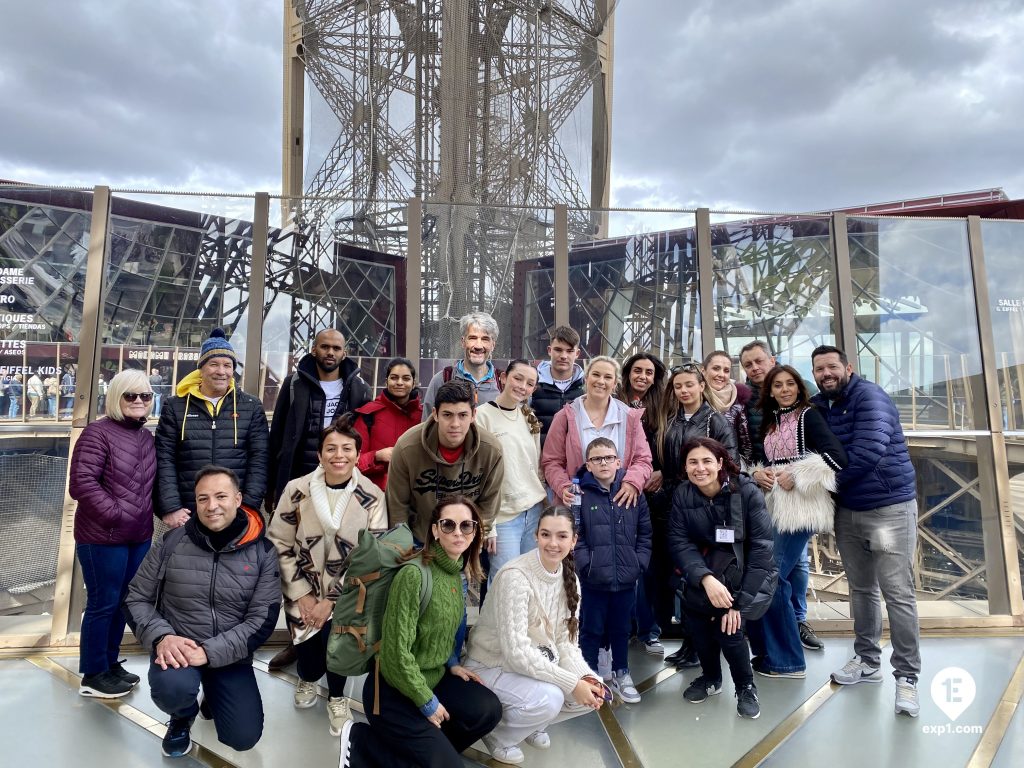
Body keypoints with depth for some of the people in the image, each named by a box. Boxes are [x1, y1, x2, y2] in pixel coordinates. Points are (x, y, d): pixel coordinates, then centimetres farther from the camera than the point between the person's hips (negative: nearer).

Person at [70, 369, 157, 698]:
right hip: (103, 538, -7)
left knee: (123, 602, 17)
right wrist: (114, 514, -19)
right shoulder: (97, 433, -13)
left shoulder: (147, 437, 10)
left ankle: (110, 663, 32)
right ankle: (93, 675, 19)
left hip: (139, 536, 7)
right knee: (103, 604, 3)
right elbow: (81, 483, -20)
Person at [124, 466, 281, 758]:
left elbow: (263, 619, -12)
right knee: (172, 687, -33)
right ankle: (183, 715, 7)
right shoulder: (172, 542, -8)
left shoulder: (262, 552, -10)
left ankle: (214, 698, 29)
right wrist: (161, 637, -19)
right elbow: (136, 599, 0)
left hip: (230, 656, 1)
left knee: (244, 737, -7)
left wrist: (210, 652, -24)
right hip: (178, 648, 0)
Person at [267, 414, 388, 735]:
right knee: (309, 646, -13)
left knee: (335, 634, -22)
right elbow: (279, 546, -2)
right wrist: (302, 595, -8)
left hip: (347, 593, -1)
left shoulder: (372, 497, -9)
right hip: (303, 591, 1)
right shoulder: (297, 490, -7)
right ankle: (308, 678, 28)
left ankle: (337, 698, 11)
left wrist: (332, 601, -13)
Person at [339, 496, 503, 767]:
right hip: (393, 690, -7)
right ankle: (362, 745, 7)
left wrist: (452, 663, 6)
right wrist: (427, 703, -16)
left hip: (434, 677, 8)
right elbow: (396, 651, -24)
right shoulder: (414, 575, -26)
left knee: (489, 710, -10)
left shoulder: (459, 573, 1)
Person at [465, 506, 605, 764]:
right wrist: (571, 683, -29)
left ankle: (532, 724, 17)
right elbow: (516, 651, -29)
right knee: (548, 698, -30)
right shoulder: (515, 576, -27)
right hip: (493, 665, -7)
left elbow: (566, 642, -1)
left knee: (593, 692, -8)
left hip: (537, 663, 7)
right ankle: (497, 735, 1)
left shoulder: (570, 579, -4)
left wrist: (586, 677, -20)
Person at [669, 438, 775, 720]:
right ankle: (710, 676, 7)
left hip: (748, 567, -3)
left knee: (726, 621, -24)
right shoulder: (682, 494, -11)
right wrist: (705, 578, -33)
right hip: (706, 564, 3)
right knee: (693, 607, -22)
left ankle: (746, 686, 4)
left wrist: (740, 601, -23)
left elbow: (760, 547, -19)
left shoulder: (747, 492, -19)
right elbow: (679, 541, -15)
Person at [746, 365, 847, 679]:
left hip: (800, 507, -7)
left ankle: (786, 660, 6)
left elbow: (837, 457, -17)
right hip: (774, 507, 7)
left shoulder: (808, 416, -5)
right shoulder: (769, 422, 16)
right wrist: (757, 473, 0)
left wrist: (796, 477, -15)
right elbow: (760, 462, 22)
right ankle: (768, 650, 21)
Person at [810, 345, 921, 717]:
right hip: (847, 511, 6)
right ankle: (867, 660, 28)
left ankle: (906, 676, 8)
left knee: (898, 594, -3)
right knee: (861, 588, 15)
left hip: (889, 508, -6)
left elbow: (868, 452, -25)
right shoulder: (818, 406, 6)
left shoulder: (869, 396, -14)